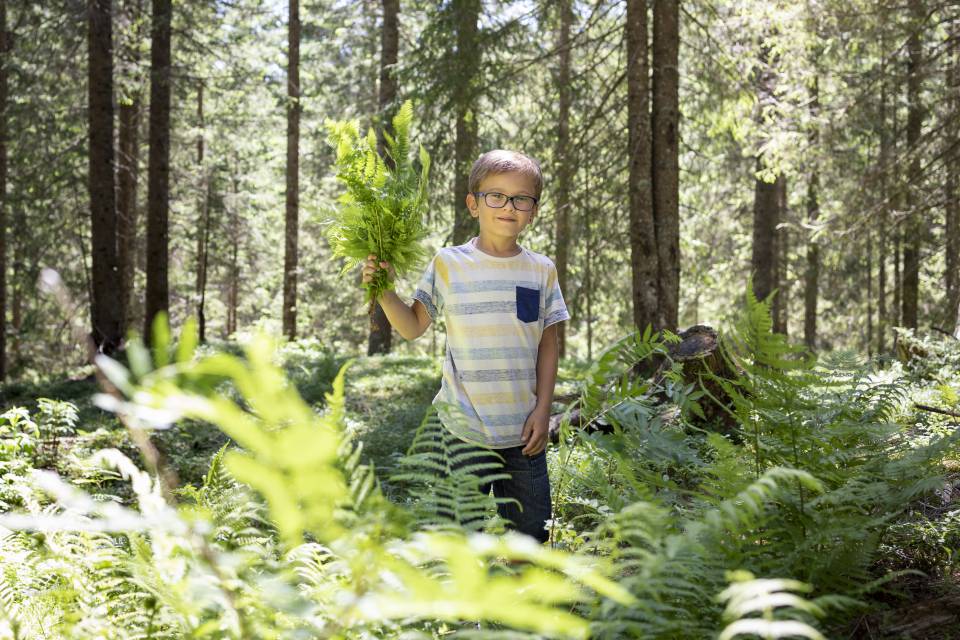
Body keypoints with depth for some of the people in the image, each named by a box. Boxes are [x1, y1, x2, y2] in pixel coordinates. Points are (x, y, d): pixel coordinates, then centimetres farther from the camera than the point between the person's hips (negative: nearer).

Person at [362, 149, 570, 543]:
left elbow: (548, 345, 7)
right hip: (464, 428, -2)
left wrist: (542, 409, -1)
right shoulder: (448, 264, 0)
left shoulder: (541, 270, 5)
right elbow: (413, 327, 4)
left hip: (523, 428, 2)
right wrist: (384, 290, -12)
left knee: (530, 532, 9)